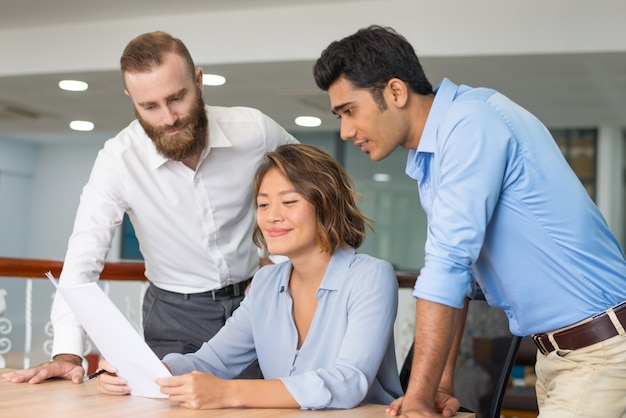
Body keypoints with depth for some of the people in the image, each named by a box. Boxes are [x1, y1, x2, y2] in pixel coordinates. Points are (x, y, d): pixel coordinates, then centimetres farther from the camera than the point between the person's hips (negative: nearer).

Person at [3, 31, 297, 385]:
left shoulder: (254, 130, -14)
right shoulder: (118, 159, -18)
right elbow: (84, 257, -19)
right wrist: (67, 354, -30)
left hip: (255, 301, 1)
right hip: (175, 313, -1)